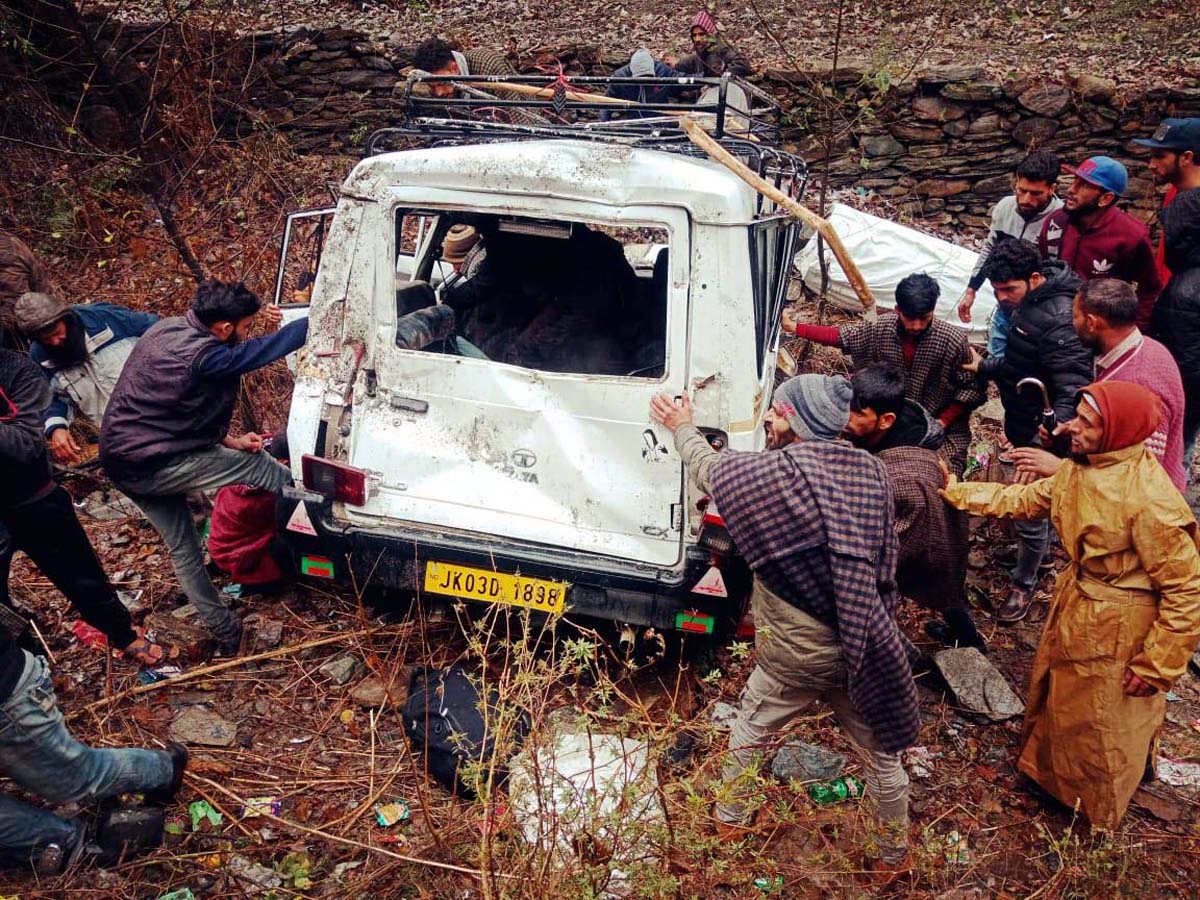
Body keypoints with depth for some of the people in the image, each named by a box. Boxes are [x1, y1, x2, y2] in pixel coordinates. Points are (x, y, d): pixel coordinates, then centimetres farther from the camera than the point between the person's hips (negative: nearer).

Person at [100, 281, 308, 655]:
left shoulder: (170, 328, 4)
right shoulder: (202, 355, -25)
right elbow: (269, 348, -24)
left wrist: (227, 440, 6)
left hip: (119, 460, 10)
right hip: (151, 466, -10)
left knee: (183, 550, 17)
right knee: (264, 469, -3)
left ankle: (227, 637, 29)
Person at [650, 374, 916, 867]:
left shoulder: (773, 474, -17)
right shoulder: (870, 471, -4)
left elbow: (709, 468, 3)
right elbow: (882, 566, 5)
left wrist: (683, 427, 21)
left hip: (795, 654, -3)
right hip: (868, 647, 4)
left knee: (747, 732, 24)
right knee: (881, 753, 22)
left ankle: (729, 817, 45)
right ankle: (895, 851, 43)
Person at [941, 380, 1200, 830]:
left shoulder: (1150, 501, -32)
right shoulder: (1081, 469, -8)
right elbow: (1021, 500, 7)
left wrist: (1157, 667, -19)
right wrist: (954, 492, 3)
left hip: (1116, 631, -8)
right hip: (1076, 604, 8)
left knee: (1100, 728, 16)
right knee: (1054, 695, 29)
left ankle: (1095, 816, 43)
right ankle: (1048, 770, 58)